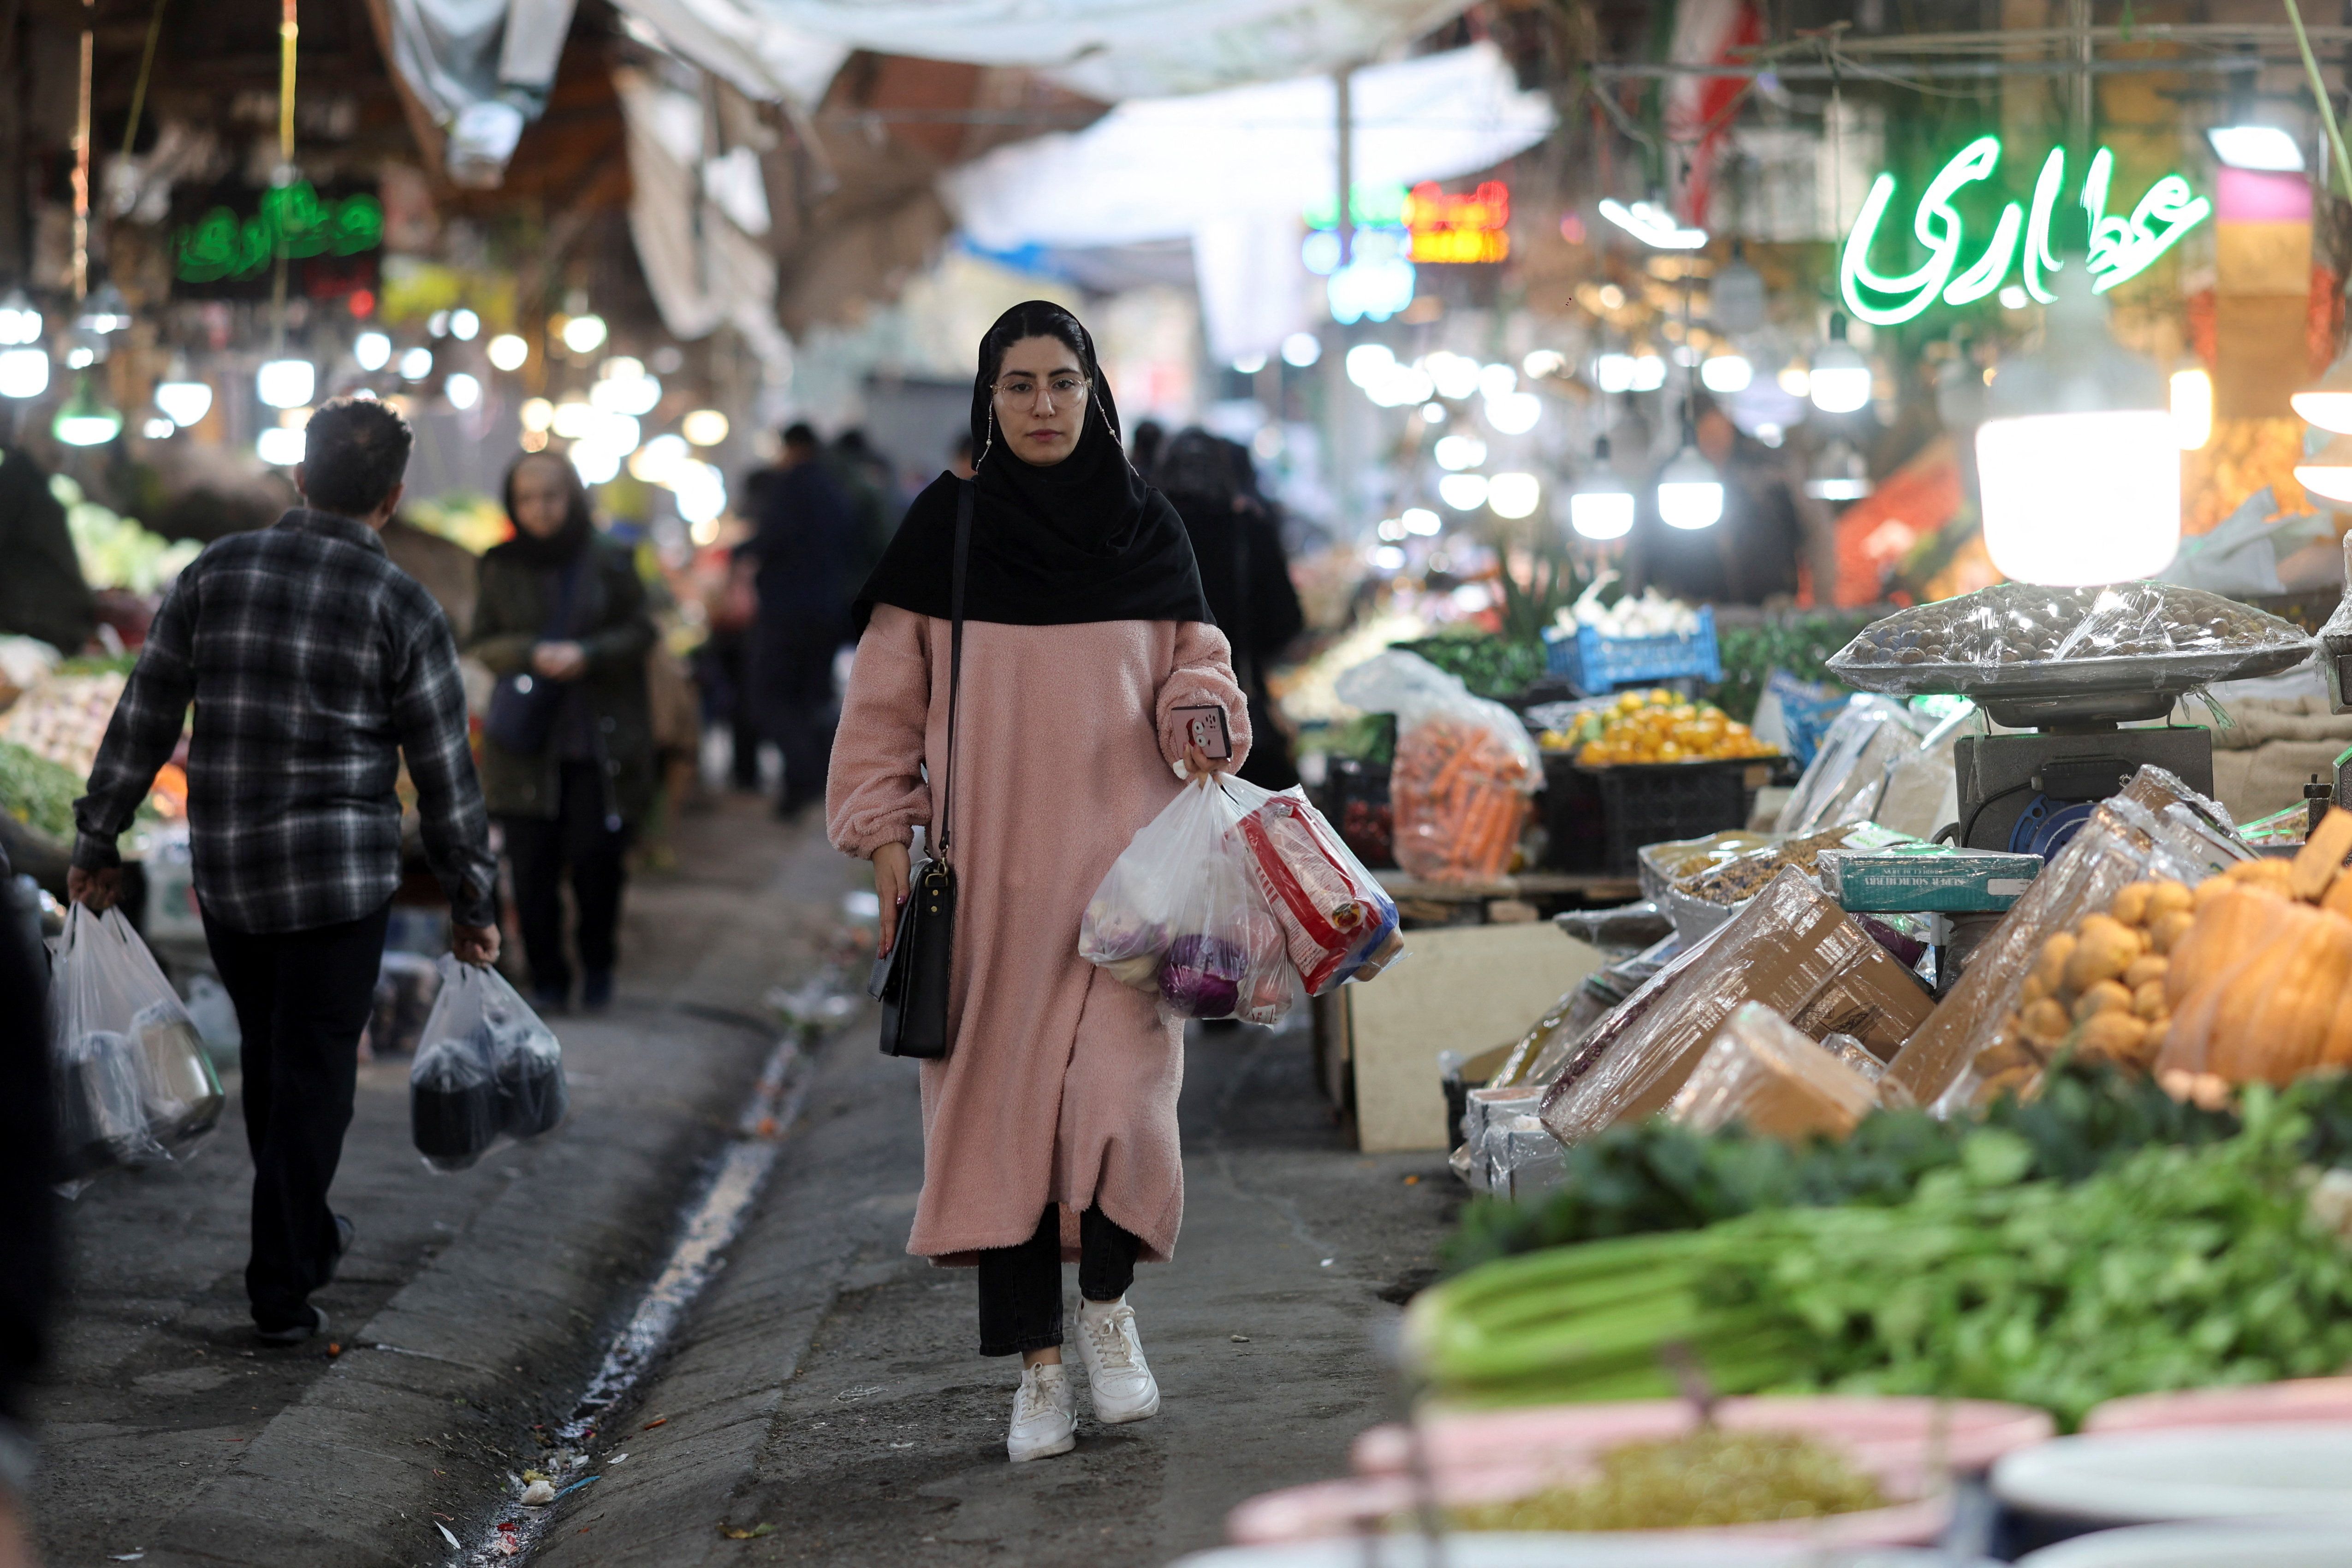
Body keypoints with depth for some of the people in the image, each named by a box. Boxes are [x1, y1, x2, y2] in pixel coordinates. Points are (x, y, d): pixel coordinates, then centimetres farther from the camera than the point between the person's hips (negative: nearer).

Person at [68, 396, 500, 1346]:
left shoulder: (215, 573, 0)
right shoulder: (401, 608, -8)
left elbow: (142, 722, 3)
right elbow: (445, 774, -4)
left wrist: (98, 842, 12)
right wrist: (473, 901, 5)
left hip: (225, 872, 4)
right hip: (342, 876, -3)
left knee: (269, 1054, 21)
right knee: (314, 1071, 4)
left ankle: (306, 1230, 36)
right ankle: (283, 1285, 3)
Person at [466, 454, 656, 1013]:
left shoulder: (609, 563, 2)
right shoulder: (502, 569, 6)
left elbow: (640, 632, 3)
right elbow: (480, 643, 7)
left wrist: (588, 654, -14)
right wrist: (530, 655, -12)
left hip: (600, 741, -1)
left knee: (598, 861, -4)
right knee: (532, 867, -1)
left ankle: (598, 968, 19)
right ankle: (548, 981, 12)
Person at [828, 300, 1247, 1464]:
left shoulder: (1144, 524, 7)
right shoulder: (944, 526, 2)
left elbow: (1193, 660, 14)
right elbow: (887, 695, 5)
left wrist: (1201, 714, -9)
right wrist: (884, 836, -2)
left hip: (1121, 848, 1)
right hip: (990, 863, 0)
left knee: (1122, 1081, -12)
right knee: (1001, 1097, -1)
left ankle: (1107, 1302, 13)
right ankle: (1037, 1363, 7)